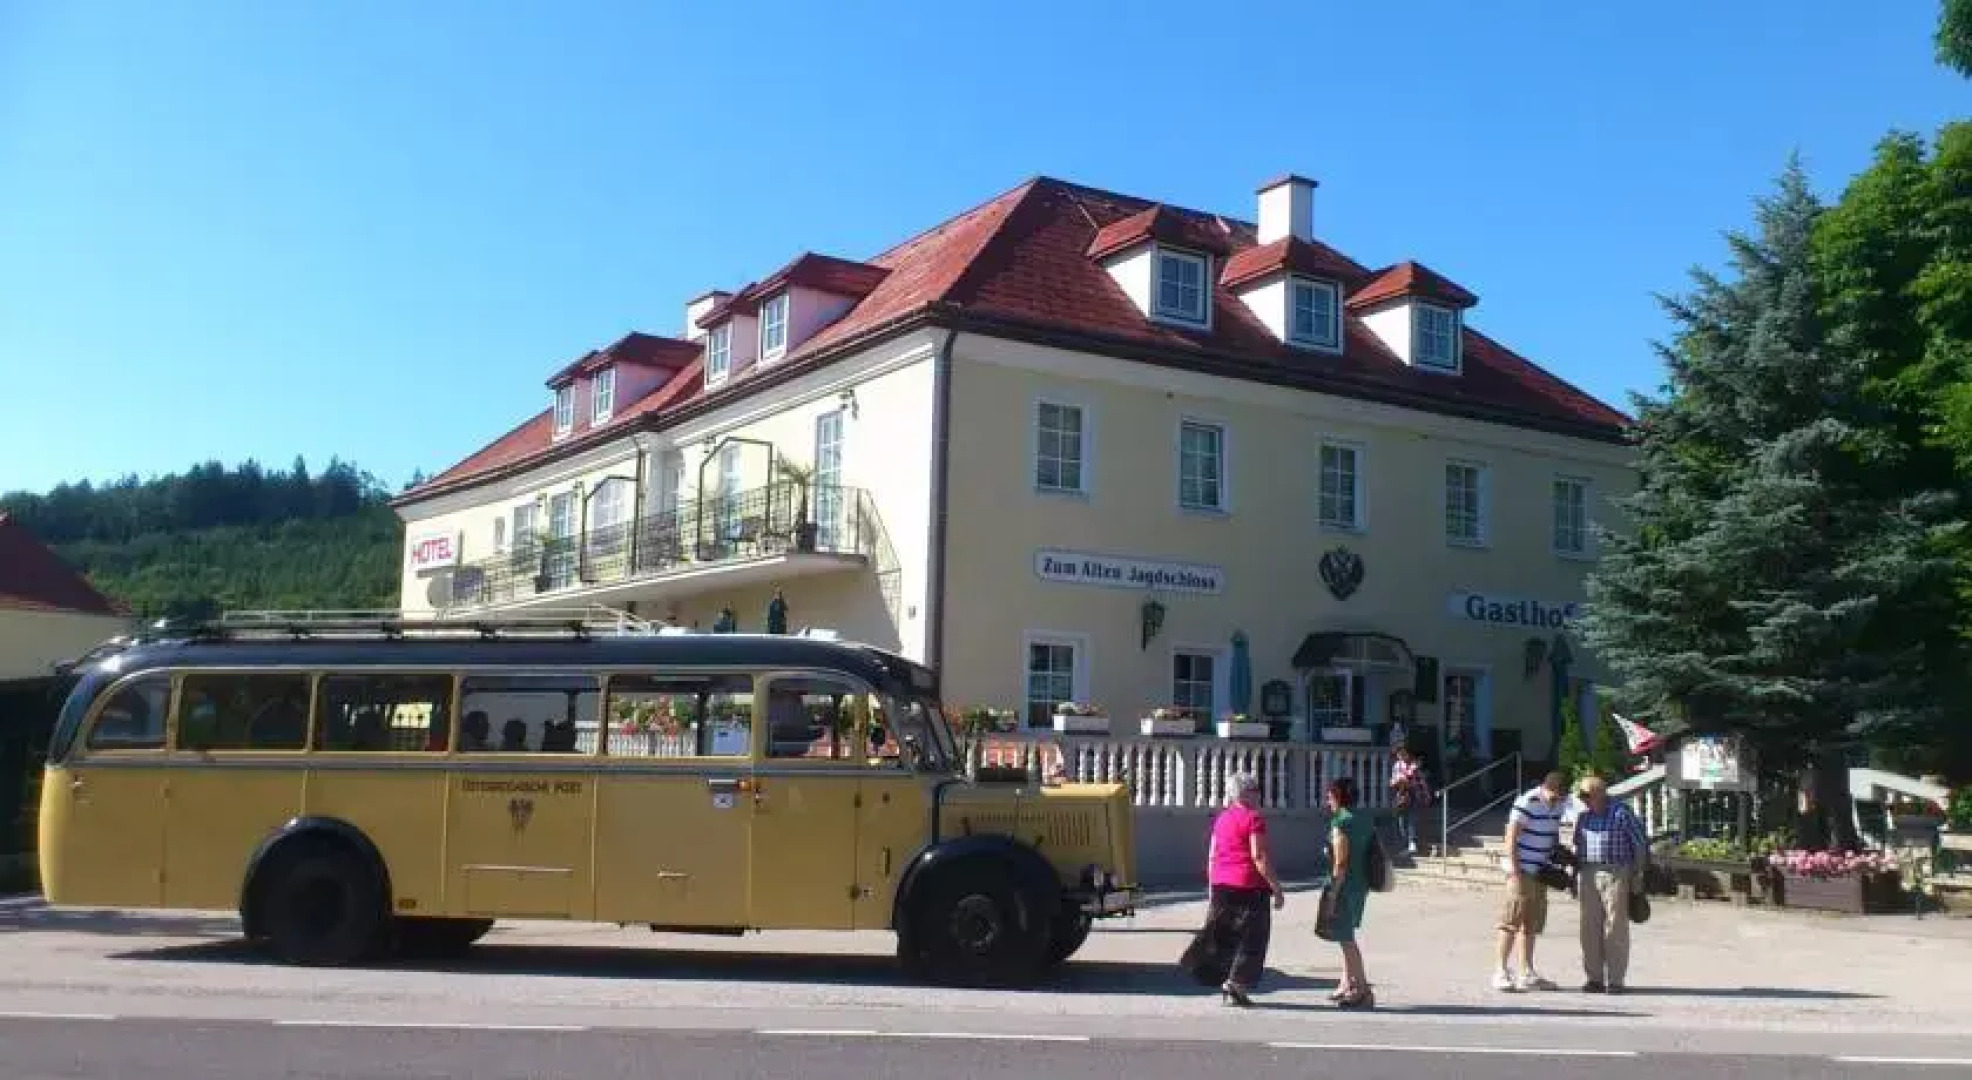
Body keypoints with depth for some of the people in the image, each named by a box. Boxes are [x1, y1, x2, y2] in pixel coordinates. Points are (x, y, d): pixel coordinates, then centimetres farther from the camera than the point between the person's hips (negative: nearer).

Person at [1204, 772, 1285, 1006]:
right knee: (1251, 940, 1)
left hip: (1222, 886, 8)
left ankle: (1226, 983, 15)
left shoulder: (1221, 818, 13)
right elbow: (1259, 856, -17)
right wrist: (1276, 887, -13)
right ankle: (1235, 987, -2)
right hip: (1249, 886, -7)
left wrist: (1212, 888, 21)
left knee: (1224, 937, 15)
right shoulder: (1253, 818, -10)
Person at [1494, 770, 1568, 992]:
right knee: (1512, 921, -7)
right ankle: (1501, 972, -3)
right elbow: (1511, 836, -17)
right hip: (1522, 871, -8)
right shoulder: (1527, 803, -15)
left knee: (1532, 924, 11)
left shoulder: (1557, 806, 9)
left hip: (1540, 872, 8)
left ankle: (1527, 973, 17)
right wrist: (1514, 870, -20)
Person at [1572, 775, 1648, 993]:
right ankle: (1594, 979, 10)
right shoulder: (1583, 816, 10)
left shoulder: (1621, 813, -7)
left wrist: (1638, 877, -8)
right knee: (1590, 928, 4)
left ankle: (1615, 981, 3)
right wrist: (1575, 879, 15)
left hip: (1616, 875, -5)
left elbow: (1640, 844, -5)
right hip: (1588, 875, 5)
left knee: (1616, 928, -3)